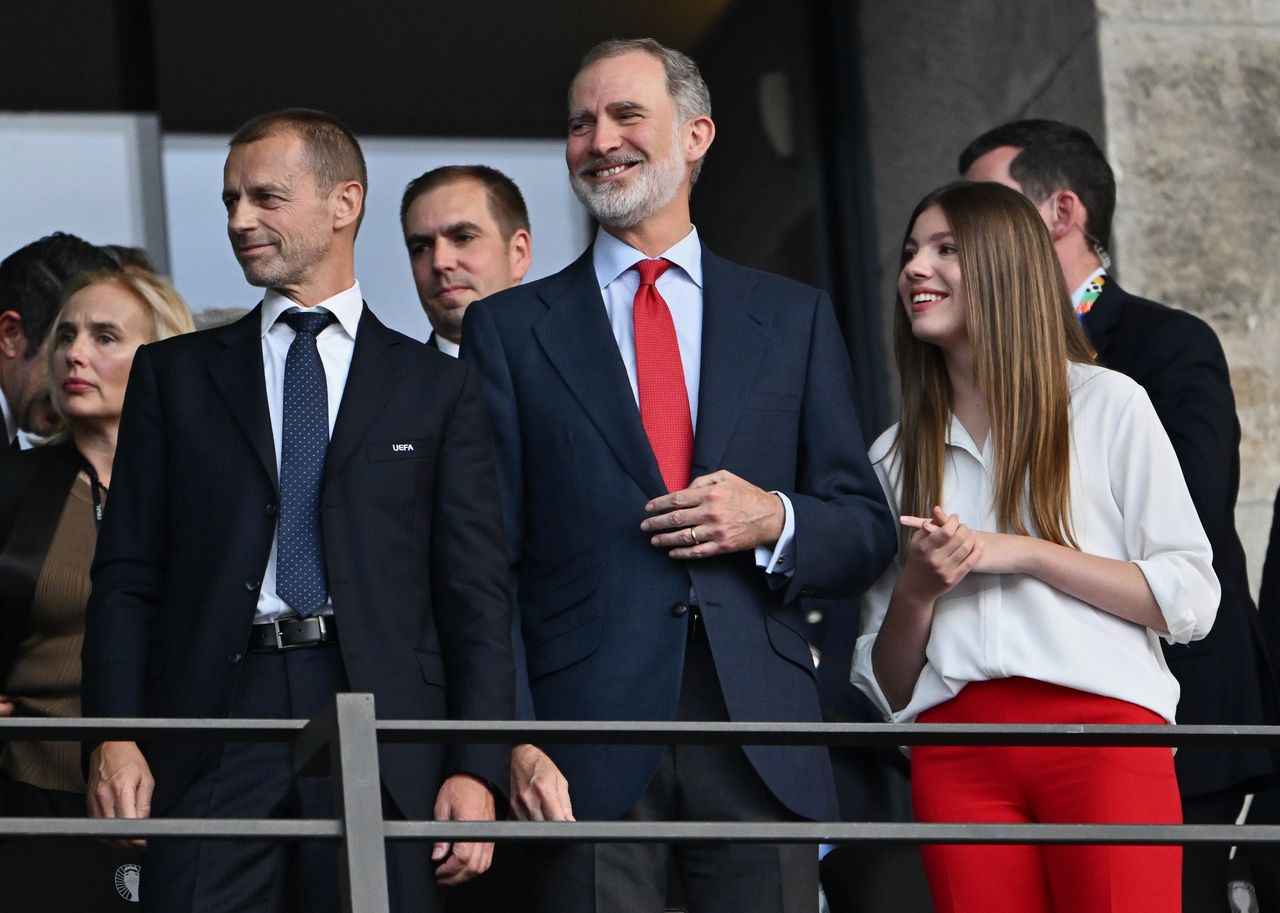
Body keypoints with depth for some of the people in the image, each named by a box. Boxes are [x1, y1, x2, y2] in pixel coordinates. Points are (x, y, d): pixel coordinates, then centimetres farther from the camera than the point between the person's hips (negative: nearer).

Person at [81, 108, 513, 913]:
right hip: (212, 718, 1)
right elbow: (127, 576, 10)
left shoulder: (438, 386, 12)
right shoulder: (174, 373, 16)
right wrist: (113, 735, -4)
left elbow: (477, 593, 7)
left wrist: (476, 768, -3)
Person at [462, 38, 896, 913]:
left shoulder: (795, 316, 14)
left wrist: (775, 520, -9)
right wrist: (512, 740, -9)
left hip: (762, 730, 1)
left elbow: (870, 532, 13)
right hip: (589, 731, -1)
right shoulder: (509, 329, 10)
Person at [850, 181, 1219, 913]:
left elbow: (1189, 601, 0)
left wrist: (1021, 551, -6)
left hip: (1104, 725, -3)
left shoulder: (1107, 405, 8)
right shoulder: (896, 455, 19)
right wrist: (916, 590, -2)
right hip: (956, 755, 3)